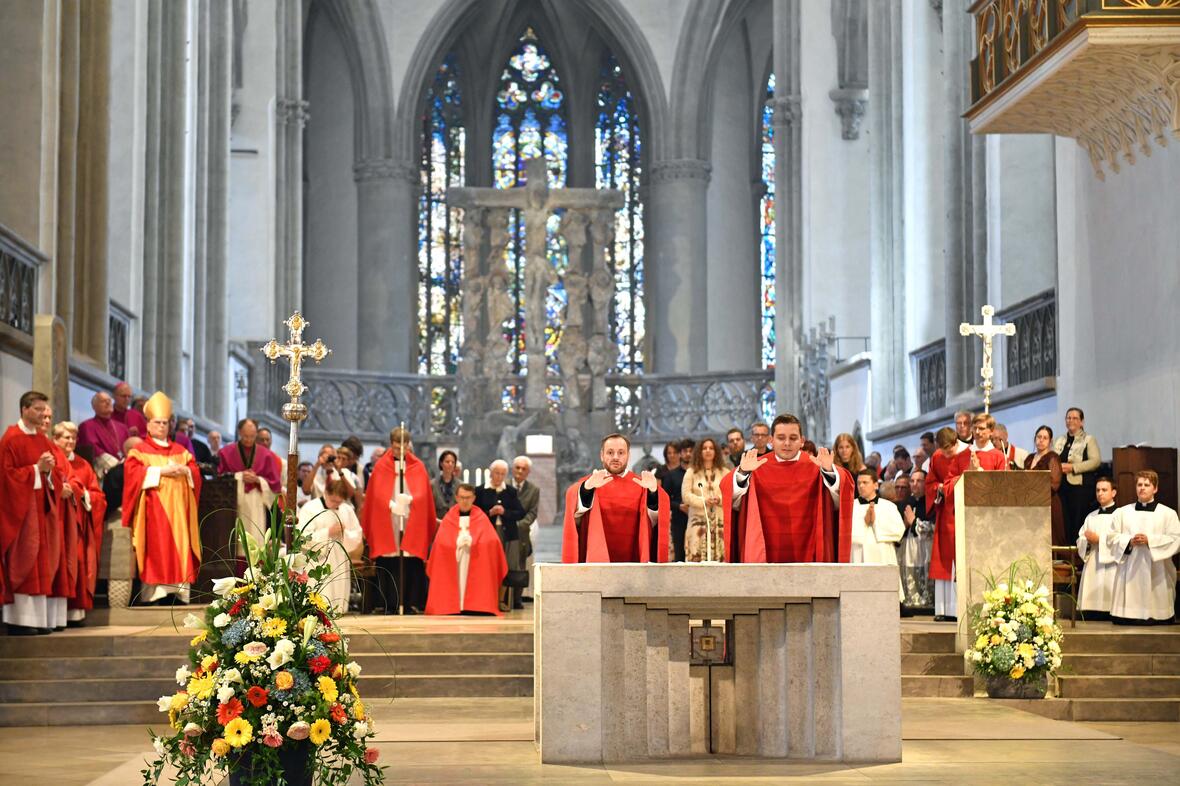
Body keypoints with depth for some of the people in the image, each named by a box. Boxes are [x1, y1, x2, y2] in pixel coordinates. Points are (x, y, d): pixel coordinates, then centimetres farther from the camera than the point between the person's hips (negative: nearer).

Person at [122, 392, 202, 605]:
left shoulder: (180, 451, 19)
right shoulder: (140, 450, 7)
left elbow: (195, 474, 13)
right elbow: (132, 472, -9)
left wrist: (184, 470, -9)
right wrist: (160, 471, -14)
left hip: (177, 510, 4)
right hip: (153, 511, -4)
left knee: (179, 549, -3)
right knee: (155, 550, -11)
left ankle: (178, 591, -6)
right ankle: (153, 591, -14)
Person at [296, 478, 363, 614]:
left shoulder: (347, 510, 10)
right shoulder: (309, 509, -4)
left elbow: (357, 537, 10)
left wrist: (345, 533, -11)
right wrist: (328, 532, -19)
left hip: (341, 566, 5)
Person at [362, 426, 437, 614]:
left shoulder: (418, 467, 7)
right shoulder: (381, 467, 6)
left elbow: (422, 494, -2)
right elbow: (377, 495, 0)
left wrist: (410, 499, -22)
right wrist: (391, 504, -18)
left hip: (412, 526, 0)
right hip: (386, 524, 0)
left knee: (411, 564, -4)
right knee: (388, 565, -3)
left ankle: (410, 604, -1)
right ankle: (391, 605, 0)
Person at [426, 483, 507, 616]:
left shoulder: (481, 518, 9)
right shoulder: (449, 518, 10)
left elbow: (491, 541, -4)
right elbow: (441, 542, -3)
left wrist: (471, 540, -14)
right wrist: (459, 542, -14)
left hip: (476, 558, 0)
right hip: (450, 557, 0)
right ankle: (453, 605, -19)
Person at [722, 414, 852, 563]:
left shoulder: (815, 467, 2)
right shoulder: (757, 467, 3)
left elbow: (843, 491, -15)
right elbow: (731, 497, -11)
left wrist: (829, 471, -35)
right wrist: (742, 473, -31)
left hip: (807, 556, 0)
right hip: (765, 556, 0)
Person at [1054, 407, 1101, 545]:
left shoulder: (1088, 440, 2)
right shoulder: (1060, 441, 19)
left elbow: (1096, 461, -10)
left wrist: (1072, 467, -16)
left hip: (1081, 486, -5)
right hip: (1064, 486, 5)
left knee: (1079, 523, -8)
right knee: (1066, 521, 4)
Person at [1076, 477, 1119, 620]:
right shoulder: (1091, 517, 19)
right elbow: (1080, 542, 15)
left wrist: (1099, 540, -12)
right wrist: (1088, 542, -6)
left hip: (1110, 572, -5)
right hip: (1091, 571, 5)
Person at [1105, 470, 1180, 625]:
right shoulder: (1122, 512, 13)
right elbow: (1111, 538, 8)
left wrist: (1150, 540, -13)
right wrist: (1129, 541, -11)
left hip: (1156, 573, -2)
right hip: (1129, 572, 2)